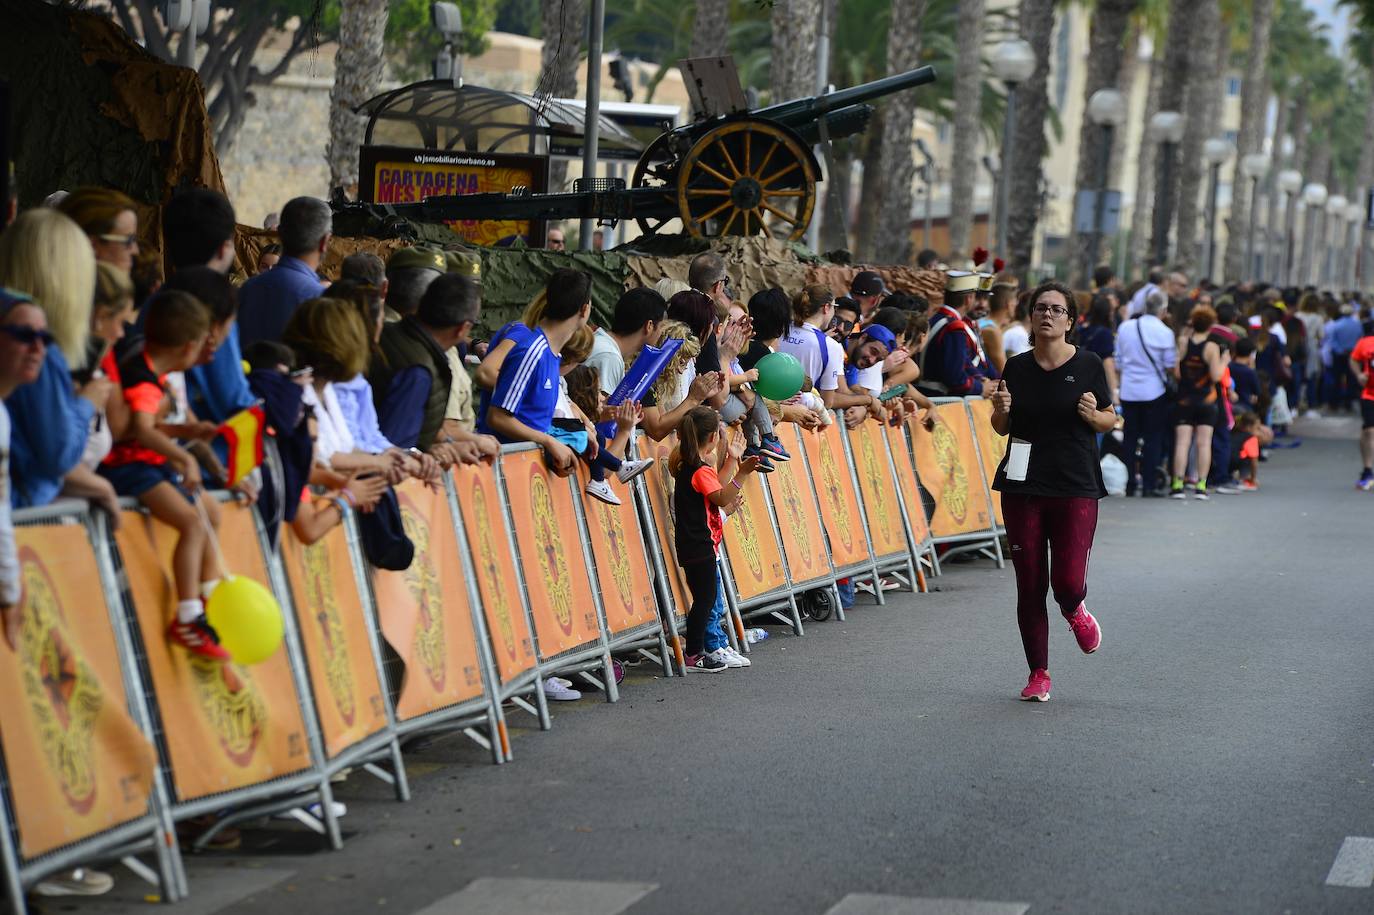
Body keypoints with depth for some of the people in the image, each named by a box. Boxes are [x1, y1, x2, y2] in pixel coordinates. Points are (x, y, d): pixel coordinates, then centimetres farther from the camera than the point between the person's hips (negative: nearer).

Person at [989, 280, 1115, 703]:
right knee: (1029, 585, 3)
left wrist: (1093, 415, -13)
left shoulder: (1088, 365, -1)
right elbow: (1002, 428, 12)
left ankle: (1075, 612, 28)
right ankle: (1038, 674, 16)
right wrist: (1001, 410, -9)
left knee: (1069, 583, -10)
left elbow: (1110, 419, 8)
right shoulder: (1016, 367, 4)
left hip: (1076, 486, -2)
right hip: (1023, 486, 2)